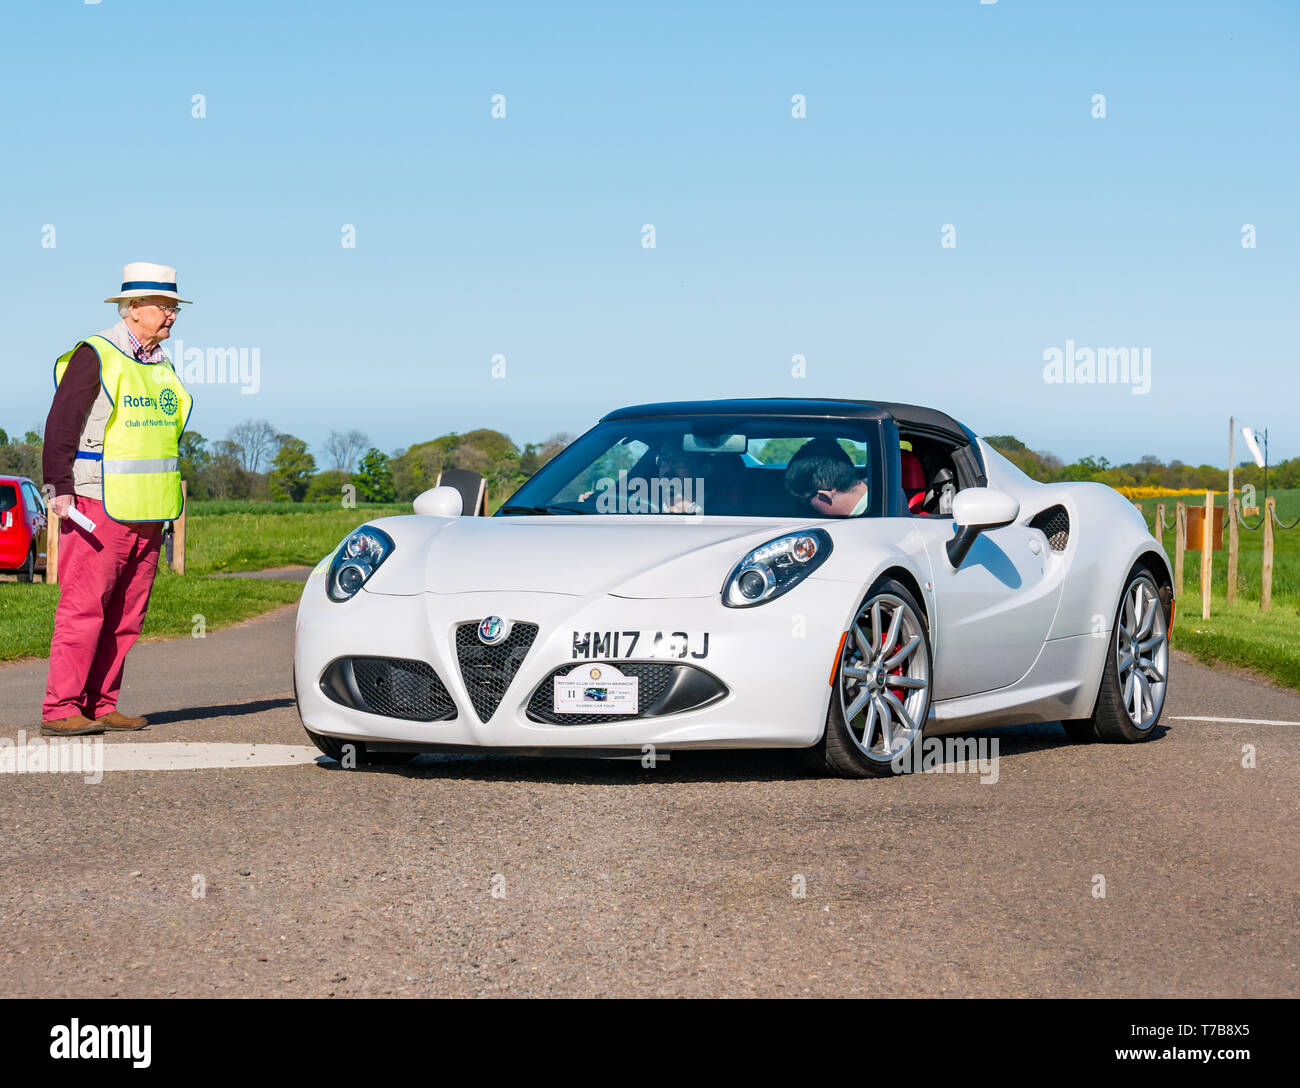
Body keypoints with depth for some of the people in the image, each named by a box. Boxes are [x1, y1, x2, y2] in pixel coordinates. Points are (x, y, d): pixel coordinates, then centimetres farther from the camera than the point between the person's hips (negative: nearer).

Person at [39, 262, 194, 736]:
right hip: (99, 509, -8)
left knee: (125, 616, 7)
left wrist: (168, 506, 22)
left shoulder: (162, 367, 17)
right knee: (84, 607, -10)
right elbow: (61, 426, -8)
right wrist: (60, 489, -14)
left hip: (147, 515, 8)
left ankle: (100, 706, 12)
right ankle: (60, 709, -9)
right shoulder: (94, 356, -6)